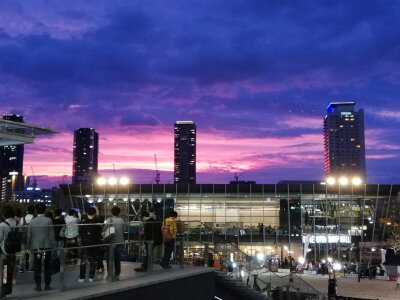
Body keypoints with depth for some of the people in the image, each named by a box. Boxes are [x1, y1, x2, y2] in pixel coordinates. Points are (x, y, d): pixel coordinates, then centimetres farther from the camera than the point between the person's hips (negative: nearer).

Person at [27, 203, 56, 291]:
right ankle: (47, 285, 10)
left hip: (36, 247, 1)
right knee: (47, 267, 7)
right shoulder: (48, 220, -6)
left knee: (37, 267, 6)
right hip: (47, 246, -1)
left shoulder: (31, 222, 0)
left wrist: (29, 247, 14)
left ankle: (38, 286, 7)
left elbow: (29, 236, 6)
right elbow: (51, 234, -5)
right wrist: (53, 245, 3)